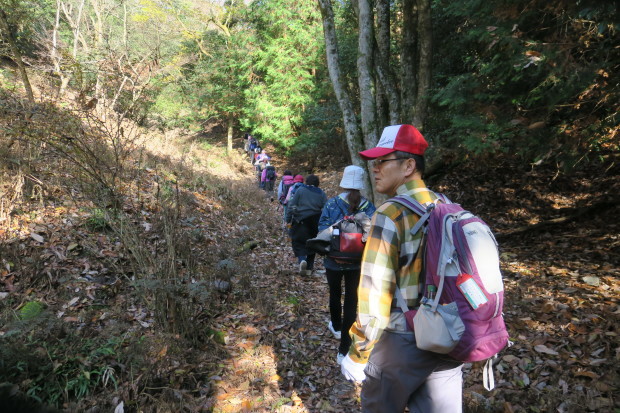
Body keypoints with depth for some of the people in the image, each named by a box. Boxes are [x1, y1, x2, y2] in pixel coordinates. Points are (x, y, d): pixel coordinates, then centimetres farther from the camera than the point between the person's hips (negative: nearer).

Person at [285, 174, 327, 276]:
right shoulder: (321, 193, 3)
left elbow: (291, 205, -5)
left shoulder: (300, 190, -3)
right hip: (315, 224, 3)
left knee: (298, 241, 8)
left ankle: (302, 259, -20)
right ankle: (309, 268, 21)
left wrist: (288, 219, 0)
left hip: (300, 222, -2)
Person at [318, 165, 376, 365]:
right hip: (358, 263, 0)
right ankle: (344, 350, 11)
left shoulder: (332, 204, -12)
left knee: (335, 294, 25)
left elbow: (322, 229, -12)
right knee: (351, 302, 7)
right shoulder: (370, 208, -8)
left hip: (334, 260, 0)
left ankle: (336, 327, 50)